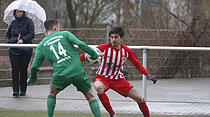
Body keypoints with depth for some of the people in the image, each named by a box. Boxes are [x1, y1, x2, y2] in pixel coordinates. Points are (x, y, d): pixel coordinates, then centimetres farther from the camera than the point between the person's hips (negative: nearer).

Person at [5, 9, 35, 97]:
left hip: (25, 50, -2)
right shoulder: (13, 23, 14)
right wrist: (8, 41, 4)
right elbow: (7, 34, 24)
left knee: (23, 69, -2)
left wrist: (23, 40, -21)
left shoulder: (29, 22, 4)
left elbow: (32, 34, -7)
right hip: (14, 49, 2)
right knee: (15, 68, -9)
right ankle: (15, 90, -12)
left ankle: (23, 90, 9)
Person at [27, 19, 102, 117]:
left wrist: (32, 79, 33)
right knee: (90, 97, 11)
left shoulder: (41, 46, 15)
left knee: (52, 93, 29)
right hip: (78, 71, -1)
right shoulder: (65, 34, 10)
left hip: (61, 75, 1)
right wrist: (94, 55, 4)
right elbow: (80, 44, -5)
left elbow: (34, 66, 16)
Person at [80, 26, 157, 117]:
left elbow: (137, 64, 5)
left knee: (139, 98, -3)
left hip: (118, 79, 3)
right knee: (99, 88, -40)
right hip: (103, 78, -3)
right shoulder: (104, 48, -17)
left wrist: (148, 75, -1)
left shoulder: (126, 51, -7)